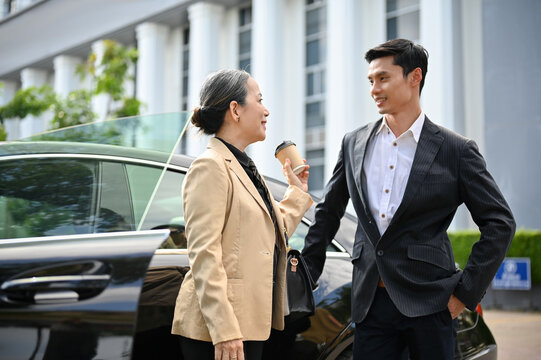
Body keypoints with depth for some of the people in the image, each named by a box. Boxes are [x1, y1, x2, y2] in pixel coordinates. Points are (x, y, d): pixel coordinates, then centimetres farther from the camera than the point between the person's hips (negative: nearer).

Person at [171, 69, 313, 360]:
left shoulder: (244, 167, 17)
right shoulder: (210, 167, -12)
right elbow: (203, 256, -20)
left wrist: (297, 192, 24)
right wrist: (224, 331, -24)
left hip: (248, 323, 9)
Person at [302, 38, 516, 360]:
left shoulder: (456, 150, -2)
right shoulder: (354, 144, 9)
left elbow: (500, 222, -1)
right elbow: (328, 213, 18)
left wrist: (466, 291, -6)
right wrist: (307, 274, 13)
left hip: (428, 301, -3)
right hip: (371, 303, 3)